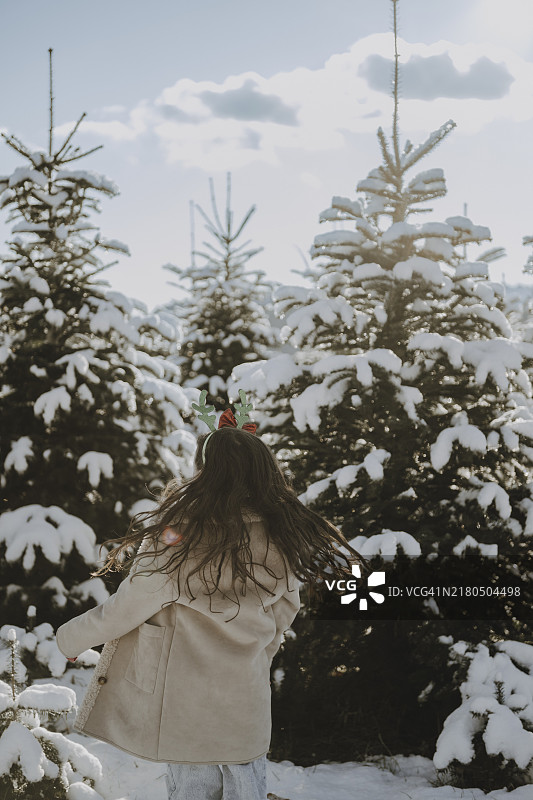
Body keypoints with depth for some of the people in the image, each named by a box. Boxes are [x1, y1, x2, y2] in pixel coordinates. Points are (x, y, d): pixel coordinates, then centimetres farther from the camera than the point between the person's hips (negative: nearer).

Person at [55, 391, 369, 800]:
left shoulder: (179, 532, -18)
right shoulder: (283, 538, -3)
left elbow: (129, 607, -15)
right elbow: (282, 617, 9)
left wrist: (69, 637, 0)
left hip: (185, 704, -3)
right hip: (248, 703, 4)